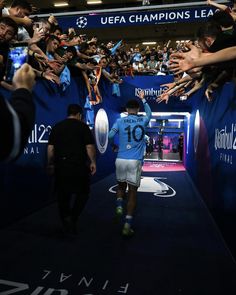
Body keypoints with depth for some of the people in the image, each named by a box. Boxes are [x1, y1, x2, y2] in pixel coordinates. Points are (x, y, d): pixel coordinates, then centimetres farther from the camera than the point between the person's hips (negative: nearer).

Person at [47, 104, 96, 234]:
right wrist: (93, 162, -1)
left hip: (60, 166, 4)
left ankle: (65, 220, 18)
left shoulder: (57, 127, 9)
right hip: (79, 166, -3)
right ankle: (72, 218, -4)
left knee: (63, 194, 13)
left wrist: (50, 164, 12)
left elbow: (50, 148, 6)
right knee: (82, 193, 10)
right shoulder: (83, 126, -2)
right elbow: (89, 147, -9)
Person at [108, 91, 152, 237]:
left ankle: (119, 206, 1)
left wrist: (113, 146, 18)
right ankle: (128, 225, -1)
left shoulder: (120, 121, 3)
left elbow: (110, 136, -3)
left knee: (121, 185, 25)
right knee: (132, 191, 2)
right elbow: (149, 113, 29)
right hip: (135, 161, -1)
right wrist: (143, 99, 42)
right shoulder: (143, 120, 6)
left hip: (121, 160, 1)